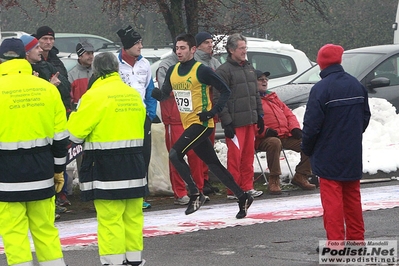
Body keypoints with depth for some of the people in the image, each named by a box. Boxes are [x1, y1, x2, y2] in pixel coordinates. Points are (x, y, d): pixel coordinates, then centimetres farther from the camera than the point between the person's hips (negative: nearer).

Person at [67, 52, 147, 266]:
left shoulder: (95, 95, -12)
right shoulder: (134, 95, 8)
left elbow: (75, 133, -10)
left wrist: (75, 115, 9)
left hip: (106, 166, -7)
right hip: (134, 164, 7)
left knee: (110, 217, -3)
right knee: (133, 215, 13)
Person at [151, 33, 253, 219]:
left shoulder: (201, 71, -11)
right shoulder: (172, 71, 10)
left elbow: (225, 91, -7)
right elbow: (163, 95, 8)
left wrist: (213, 111, -17)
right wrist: (150, 91, -13)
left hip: (202, 123, -7)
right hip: (189, 125, 7)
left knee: (175, 154, -19)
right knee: (213, 164, 10)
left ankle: (195, 194, -9)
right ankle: (242, 197, 19)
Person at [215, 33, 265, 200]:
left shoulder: (249, 69, 17)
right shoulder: (223, 71, -8)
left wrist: (259, 116, 18)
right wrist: (227, 123, -16)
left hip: (250, 121, 7)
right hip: (235, 123, -7)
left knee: (248, 156, 9)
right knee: (235, 157, -6)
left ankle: (247, 187, 16)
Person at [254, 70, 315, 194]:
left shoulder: (273, 97, 28)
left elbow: (288, 113, 25)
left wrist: (295, 128, 6)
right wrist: (265, 131, -24)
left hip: (286, 136, 7)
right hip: (265, 138, -7)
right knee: (274, 143, -40)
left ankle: (301, 176, -1)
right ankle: (274, 180, -30)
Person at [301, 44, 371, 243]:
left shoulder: (320, 89, -17)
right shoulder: (356, 85, 3)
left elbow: (311, 124, -16)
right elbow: (365, 116, 12)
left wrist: (307, 148, -1)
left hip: (329, 156, -6)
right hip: (352, 155, 6)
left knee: (332, 199, -2)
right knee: (352, 196, 16)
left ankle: (335, 242, -4)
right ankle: (356, 238, 22)